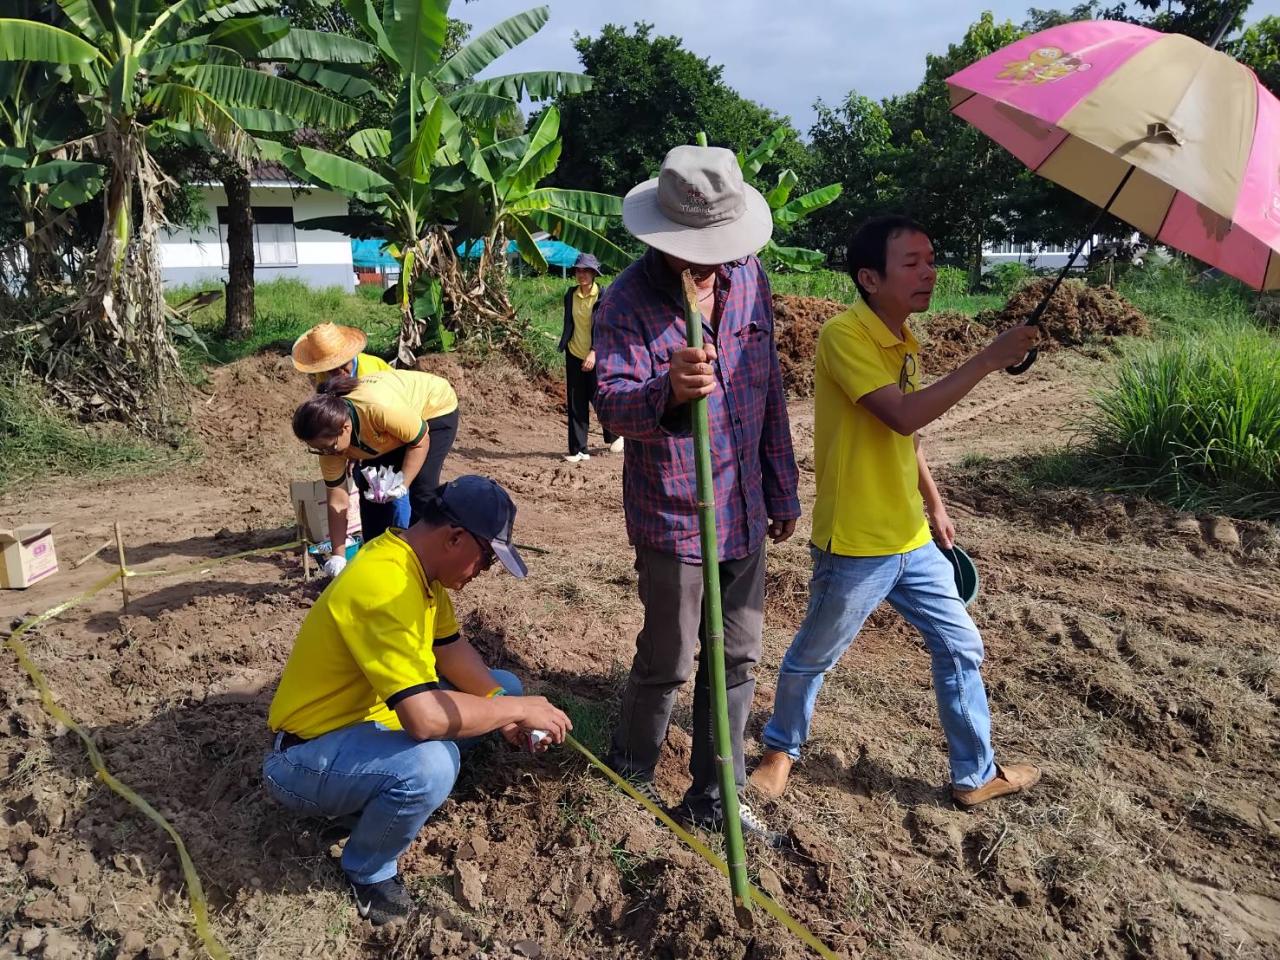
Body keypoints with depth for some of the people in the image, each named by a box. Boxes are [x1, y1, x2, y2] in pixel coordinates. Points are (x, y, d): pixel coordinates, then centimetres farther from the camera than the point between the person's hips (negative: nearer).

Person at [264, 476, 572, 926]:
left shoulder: (418, 563, -3)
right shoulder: (385, 585, -33)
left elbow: (451, 647, 9)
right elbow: (424, 718, -40)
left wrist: (505, 706, -7)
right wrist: (517, 709, -26)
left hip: (372, 716, 9)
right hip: (308, 756, -9)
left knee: (504, 686, 7)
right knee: (431, 765, -37)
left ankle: (382, 788, 11)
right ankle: (367, 869, -5)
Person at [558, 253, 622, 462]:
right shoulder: (571, 294, 4)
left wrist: (594, 352, -24)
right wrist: (563, 346, 13)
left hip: (596, 356, -4)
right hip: (574, 354, 4)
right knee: (576, 403, 4)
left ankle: (615, 435, 29)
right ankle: (578, 450, 10)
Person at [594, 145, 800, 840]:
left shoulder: (748, 277, 3)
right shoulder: (629, 300, -15)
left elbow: (770, 391, 10)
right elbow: (611, 403, -25)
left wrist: (782, 491, 13)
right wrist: (669, 390, -47)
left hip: (744, 510, 6)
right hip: (672, 517, -6)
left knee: (738, 657, 14)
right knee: (667, 663, 7)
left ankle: (713, 798, 32)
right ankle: (630, 775, 35)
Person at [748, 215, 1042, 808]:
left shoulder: (903, 341, 7)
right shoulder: (844, 335, -18)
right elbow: (903, 415, -29)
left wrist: (934, 505, 21)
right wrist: (988, 360, -26)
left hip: (912, 541, 8)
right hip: (854, 548, -8)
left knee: (961, 648, 14)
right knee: (811, 658, 12)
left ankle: (976, 774, 30)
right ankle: (781, 749, 37)